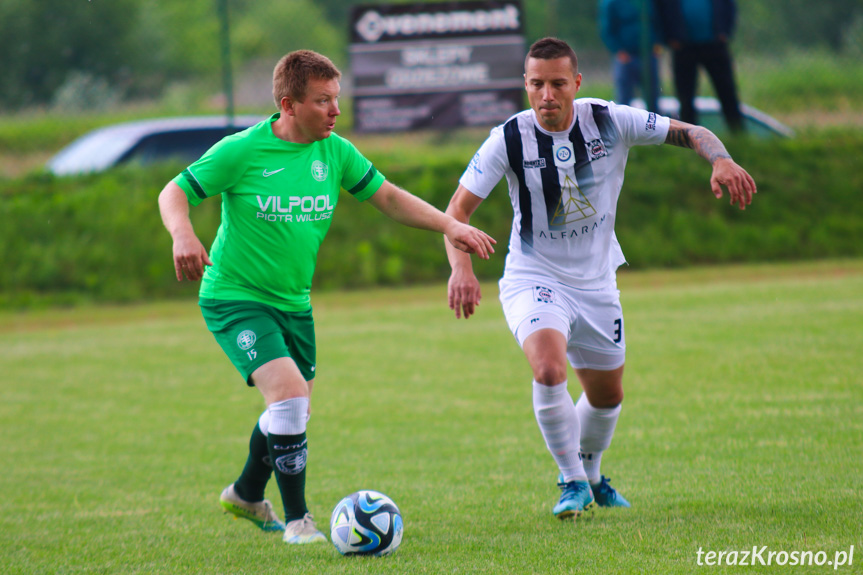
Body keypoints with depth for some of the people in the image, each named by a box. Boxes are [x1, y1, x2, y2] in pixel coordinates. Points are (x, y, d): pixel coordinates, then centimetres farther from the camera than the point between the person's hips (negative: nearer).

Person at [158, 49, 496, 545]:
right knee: (289, 392, -23)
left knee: (295, 411, 18)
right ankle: (297, 519, -9)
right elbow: (174, 193, -12)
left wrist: (449, 225, -5)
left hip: (294, 300, 7)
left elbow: (387, 196, 6)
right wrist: (183, 234, -33)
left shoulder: (335, 151, -2)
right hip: (234, 297, -7)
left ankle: (246, 494, 45)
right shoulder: (241, 152, -17)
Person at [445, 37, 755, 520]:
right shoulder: (510, 139, -16)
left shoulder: (611, 122, -12)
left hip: (596, 282, 3)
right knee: (548, 368, -29)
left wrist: (722, 160, -30)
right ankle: (572, 482, -11)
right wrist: (461, 268, -32)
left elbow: (690, 133, -8)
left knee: (607, 396, 15)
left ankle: (589, 473, 46)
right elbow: (458, 210, -14)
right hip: (533, 279, -3)